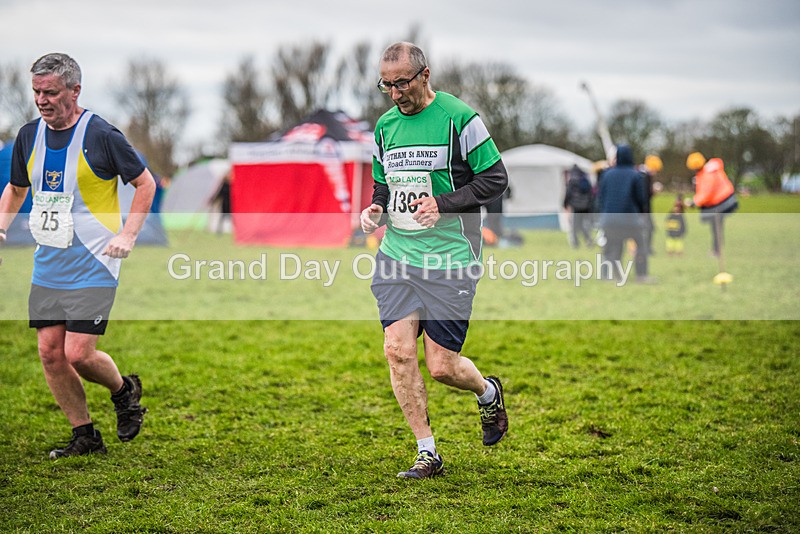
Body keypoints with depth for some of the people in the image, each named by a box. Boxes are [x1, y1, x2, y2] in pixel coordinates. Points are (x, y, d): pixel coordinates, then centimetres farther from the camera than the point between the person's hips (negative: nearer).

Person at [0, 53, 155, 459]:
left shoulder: (101, 135, -12)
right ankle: (85, 436, 17)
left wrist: (127, 235, -11)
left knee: (78, 354, -11)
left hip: (92, 267, -6)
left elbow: (145, 183, -3)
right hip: (47, 267, 6)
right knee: (50, 353, 2)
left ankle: (125, 391, 21)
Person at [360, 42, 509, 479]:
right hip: (396, 256, 5)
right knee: (397, 349, -8)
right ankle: (427, 453, 4)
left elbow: (496, 179, -6)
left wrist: (443, 204, -17)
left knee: (442, 367, -4)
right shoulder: (384, 126, 11)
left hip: (449, 260, -5)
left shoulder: (459, 118, -7)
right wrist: (374, 210, 2)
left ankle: (488, 393, 31)